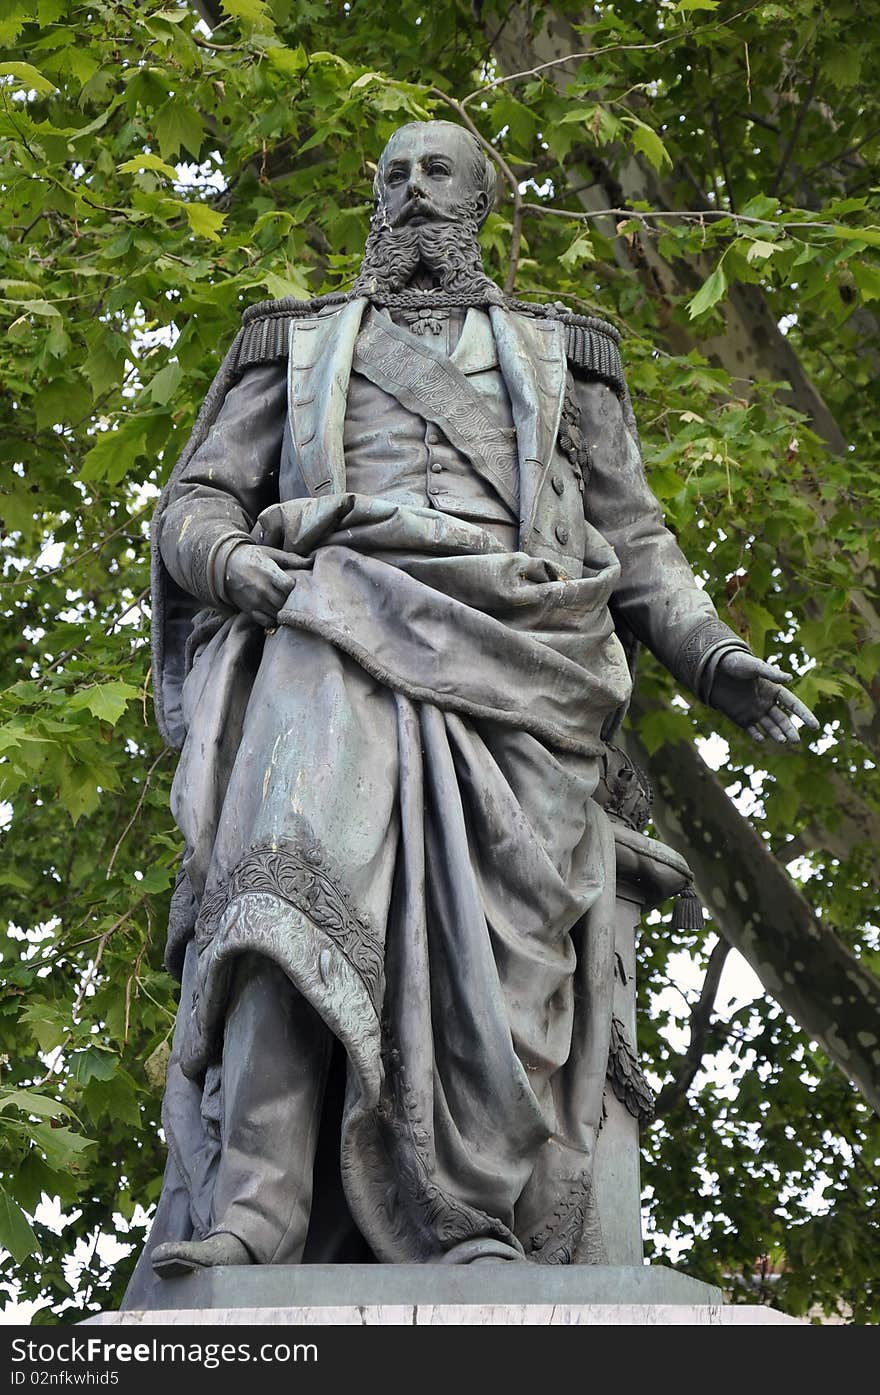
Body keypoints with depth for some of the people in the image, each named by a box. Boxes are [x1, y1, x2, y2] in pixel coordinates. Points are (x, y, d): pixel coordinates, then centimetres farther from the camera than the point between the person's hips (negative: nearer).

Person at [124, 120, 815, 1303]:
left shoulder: (558, 356, 31)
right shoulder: (299, 343, 30)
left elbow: (632, 537, 25)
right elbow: (196, 502, 21)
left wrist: (706, 651, 5)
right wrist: (233, 558, -5)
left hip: (510, 640, 2)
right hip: (335, 621, -1)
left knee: (499, 928, -20)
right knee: (303, 864, -29)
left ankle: (476, 1227, -28)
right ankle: (251, 1213, -41)